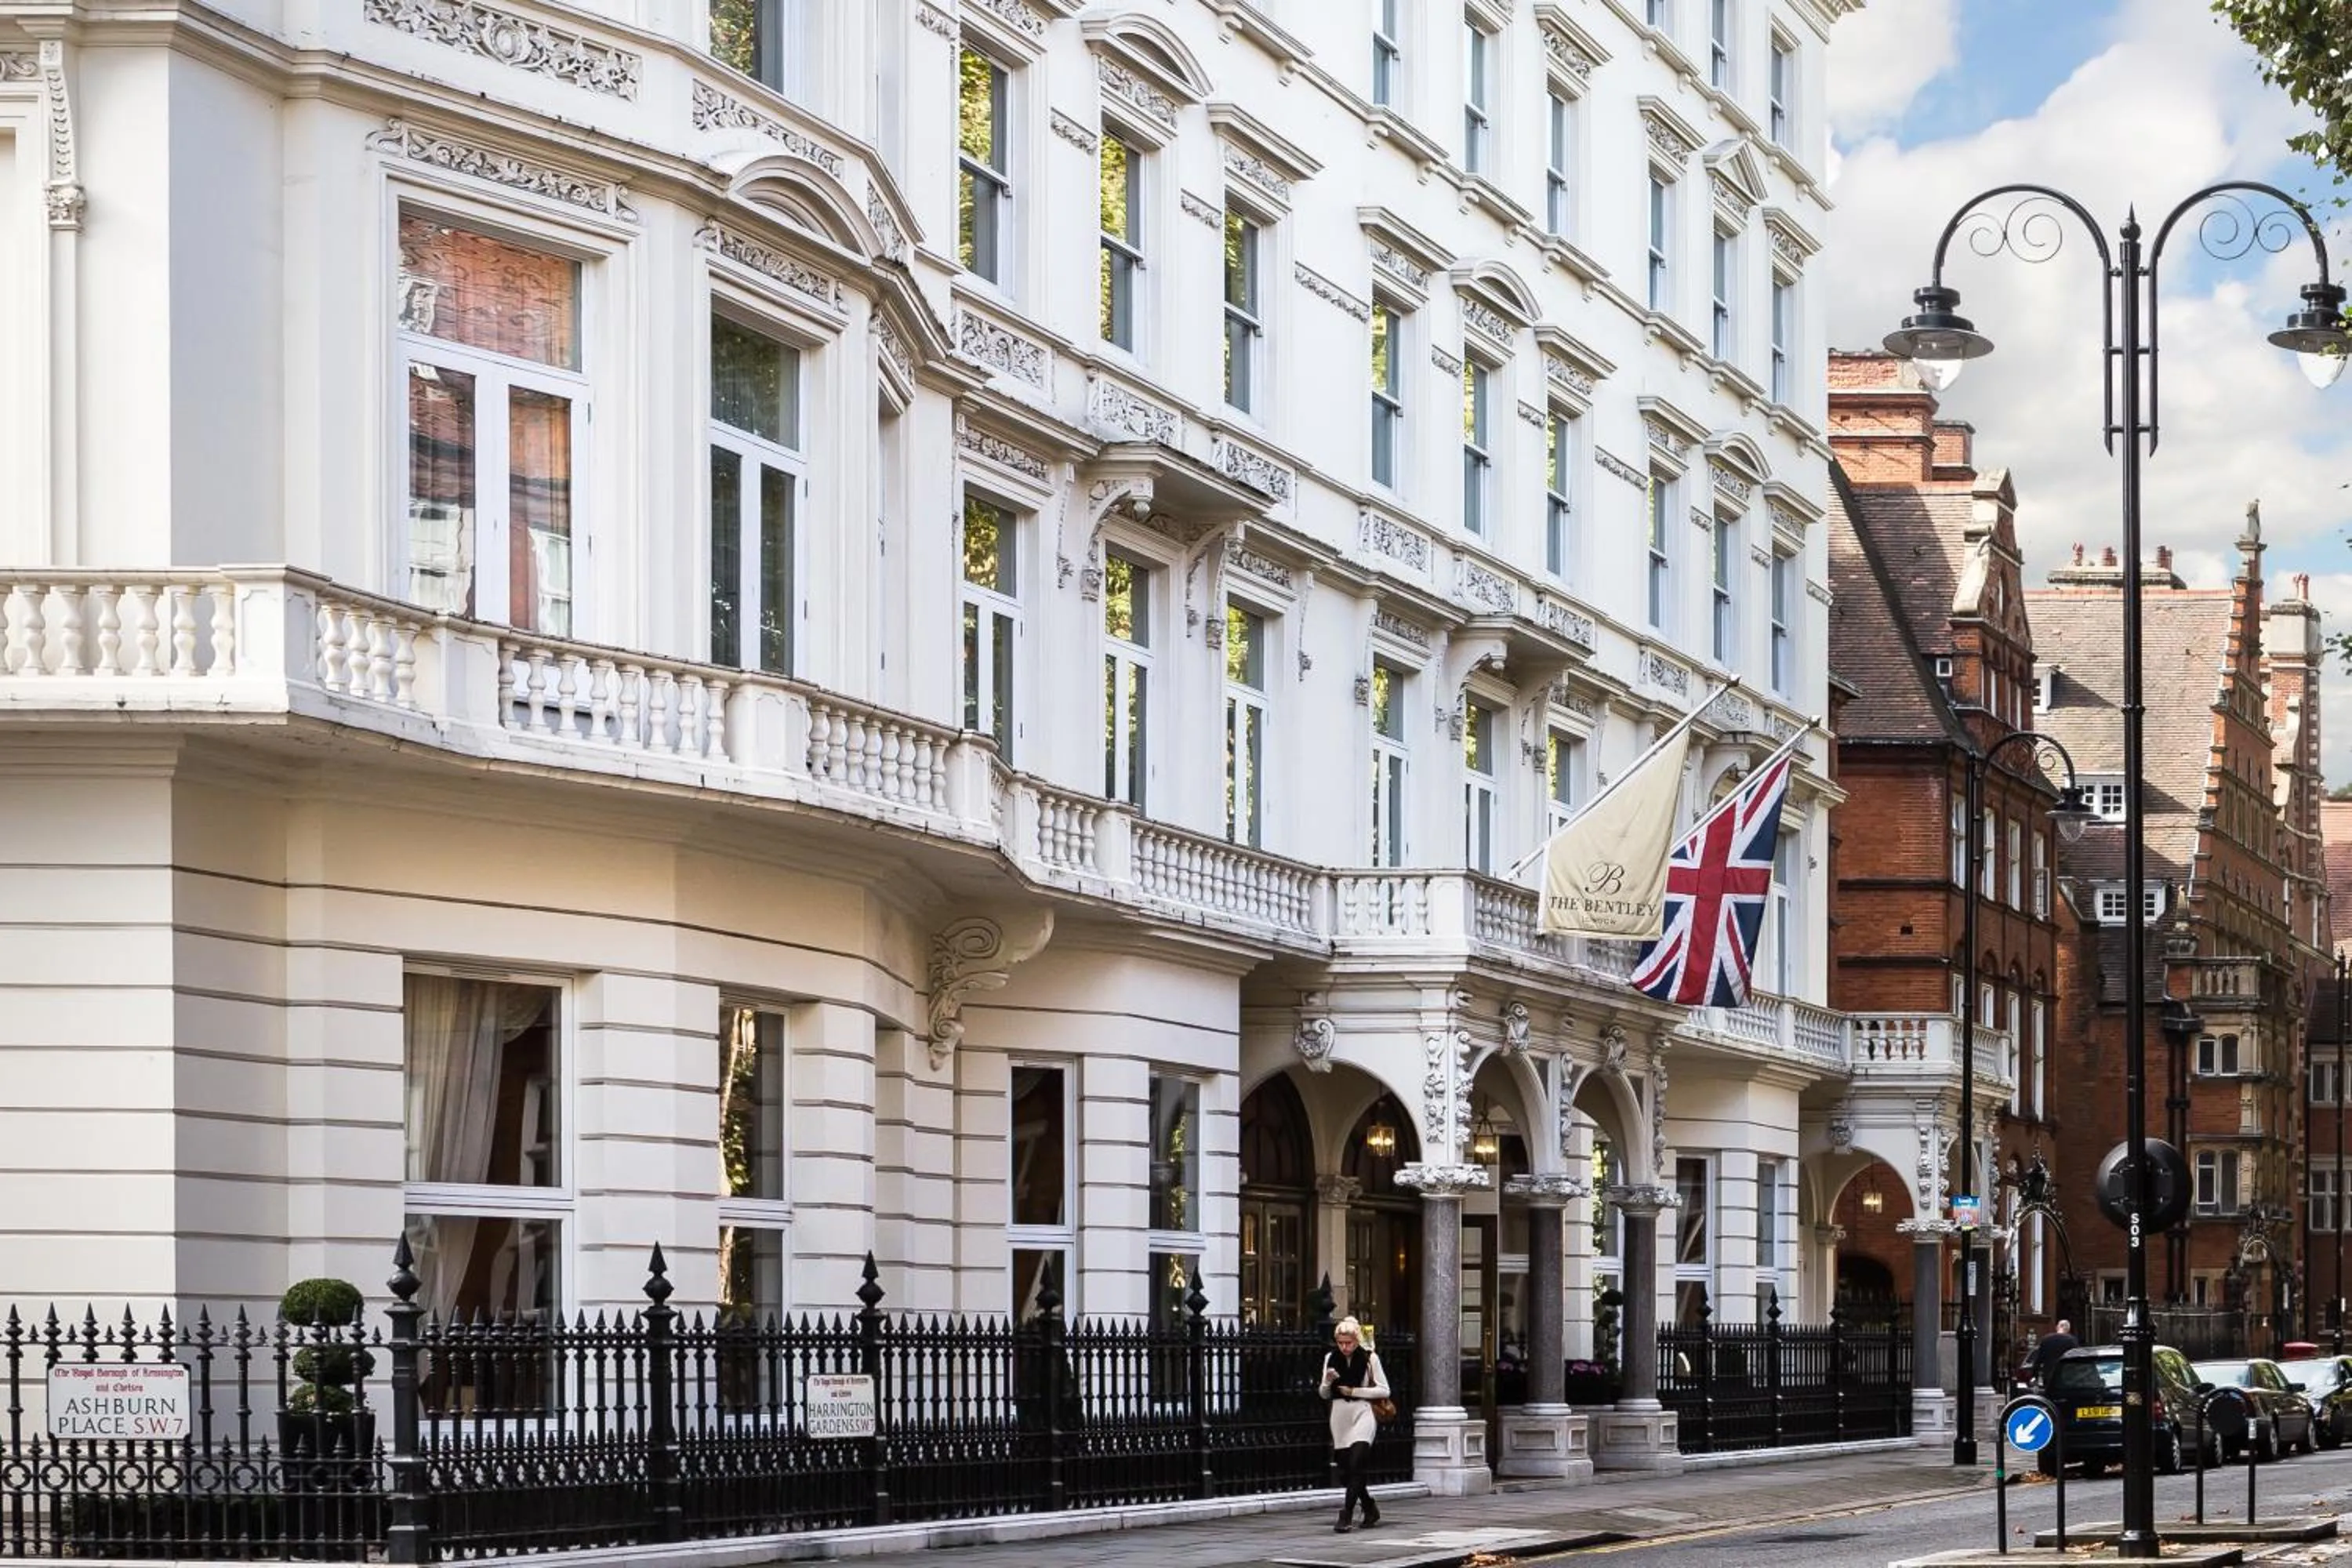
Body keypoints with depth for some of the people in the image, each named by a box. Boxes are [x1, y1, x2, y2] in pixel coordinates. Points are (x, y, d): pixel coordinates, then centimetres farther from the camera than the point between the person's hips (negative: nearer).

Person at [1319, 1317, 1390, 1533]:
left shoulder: (1369, 1358, -4)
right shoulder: (1331, 1358, 7)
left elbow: (1384, 1391, -3)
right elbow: (1325, 1394, 14)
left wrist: (1354, 1391, -10)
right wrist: (1328, 1381, -8)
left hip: (1363, 1413, -5)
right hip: (1340, 1416, 5)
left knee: (1355, 1465, -17)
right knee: (1346, 1470, 8)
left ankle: (1345, 1516, -19)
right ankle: (1370, 1509, 29)